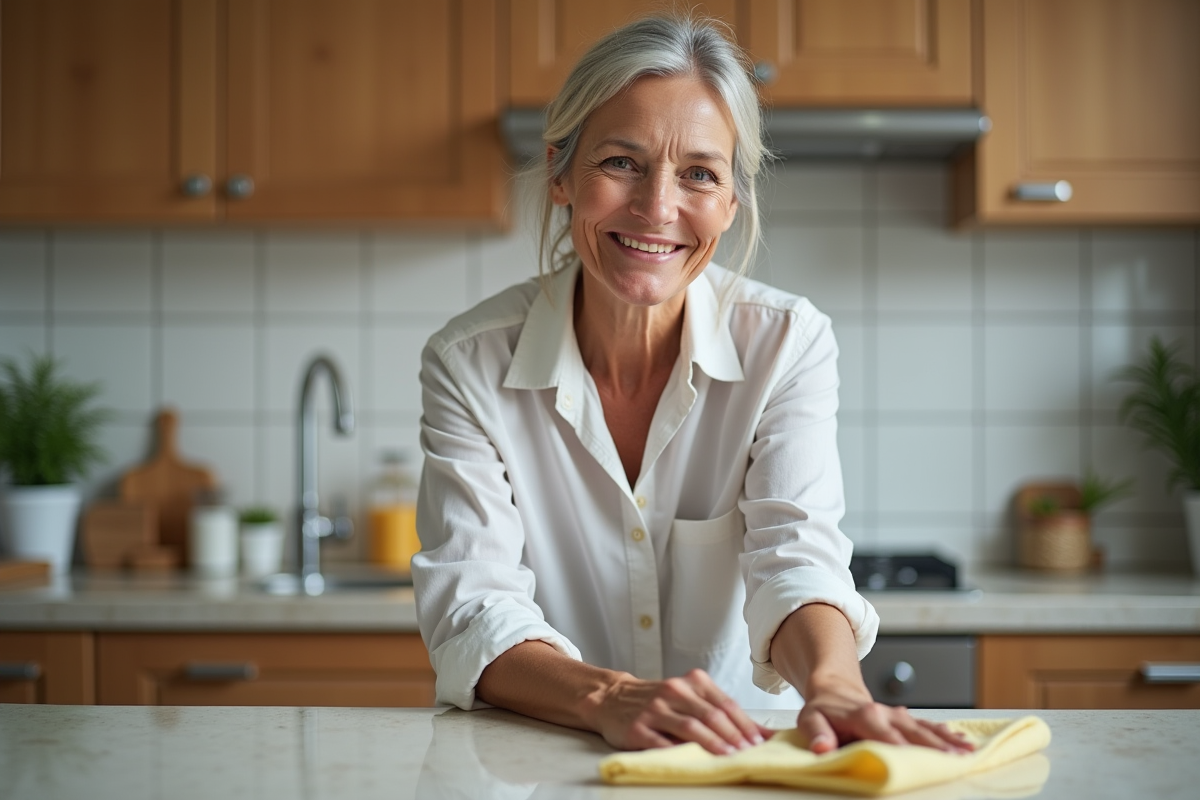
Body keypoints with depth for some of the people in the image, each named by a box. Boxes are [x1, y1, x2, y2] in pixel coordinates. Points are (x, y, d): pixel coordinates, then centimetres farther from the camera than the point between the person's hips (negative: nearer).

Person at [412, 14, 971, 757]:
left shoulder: (789, 344, -5)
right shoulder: (469, 364, -7)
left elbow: (796, 555, -16)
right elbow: (471, 609, -15)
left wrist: (834, 686, -38)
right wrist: (612, 699, -35)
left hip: (749, 754, 0)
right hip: (536, 762, 0)